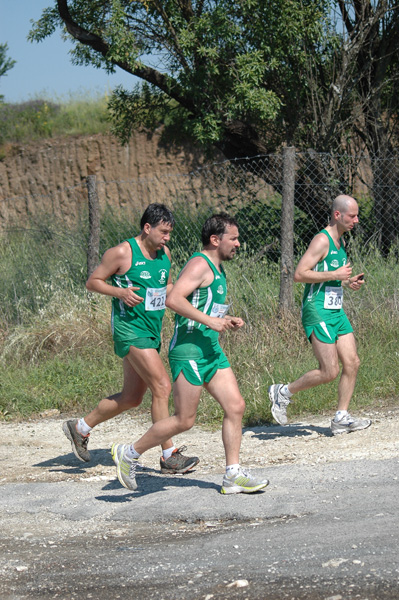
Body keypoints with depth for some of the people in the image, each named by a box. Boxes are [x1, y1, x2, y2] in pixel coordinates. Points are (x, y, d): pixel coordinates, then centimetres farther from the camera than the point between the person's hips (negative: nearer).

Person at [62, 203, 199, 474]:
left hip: (152, 333, 9)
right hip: (130, 329, -9)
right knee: (162, 387, -16)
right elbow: (92, 281, -6)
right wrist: (120, 292, -21)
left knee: (132, 398, 14)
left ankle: (81, 427, 32)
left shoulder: (164, 253, 10)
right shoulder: (123, 253, -12)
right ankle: (169, 456, -11)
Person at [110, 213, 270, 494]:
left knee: (236, 407, 2)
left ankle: (233, 476, 6)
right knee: (184, 420, -5)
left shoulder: (217, 268, 19)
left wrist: (226, 320, 13)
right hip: (189, 351, -10)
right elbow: (174, 299, -25)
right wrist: (209, 321, -25)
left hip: (212, 351, 10)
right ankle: (129, 453, 10)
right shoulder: (200, 264, -13)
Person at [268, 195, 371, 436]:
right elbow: (299, 274, -21)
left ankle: (341, 419, 8)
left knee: (352, 363, 2)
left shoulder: (340, 241, 16)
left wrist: (348, 281, 9)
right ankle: (282, 393, 8)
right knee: (330, 372, -10)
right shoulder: (322, 240, -14)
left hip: (336, 312, 9)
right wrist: (335, 275, -19)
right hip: (318, 312, -9)